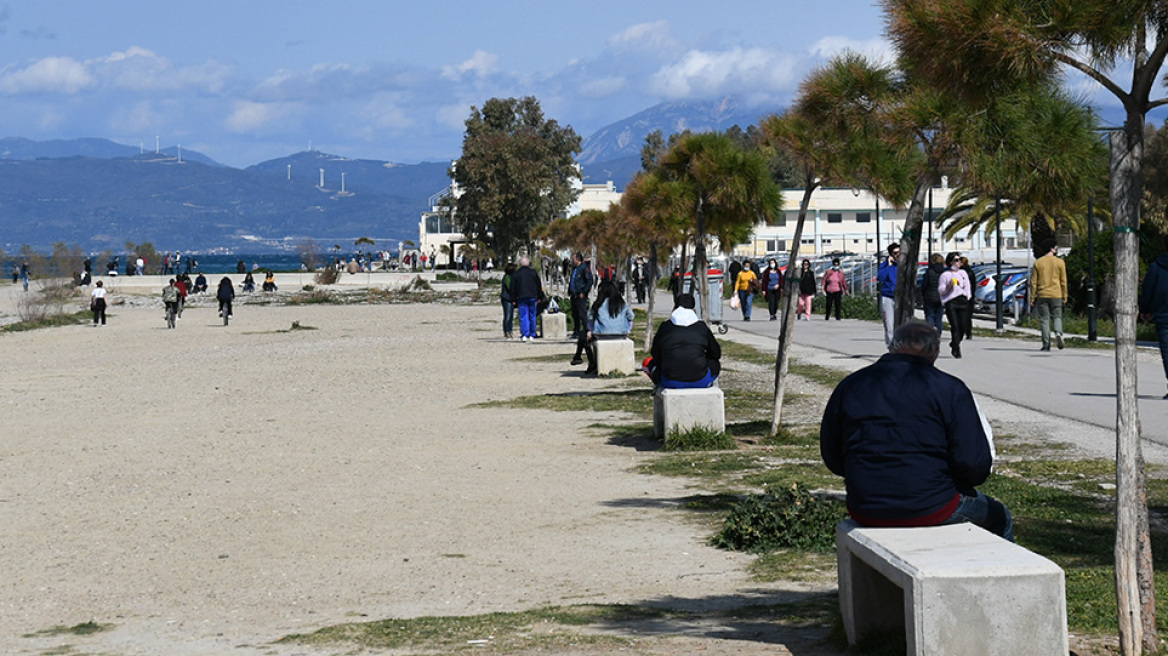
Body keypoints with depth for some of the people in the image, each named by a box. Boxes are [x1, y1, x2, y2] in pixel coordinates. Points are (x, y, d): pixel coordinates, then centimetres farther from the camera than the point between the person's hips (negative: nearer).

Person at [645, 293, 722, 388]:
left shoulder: (665, 326, 6)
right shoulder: (701, 326, 6)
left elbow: (655, 354, 15)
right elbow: (716, 353, 16)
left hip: (671, 382, 0)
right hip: (700, 381, 0)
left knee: (648, 362, 27)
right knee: (716, 362, 31)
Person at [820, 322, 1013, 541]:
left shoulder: (849, 386, 3)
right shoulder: (949, 389, -7)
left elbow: (832, 459, 10)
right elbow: (976, 466, -11)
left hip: (864, 514, 5)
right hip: (931, 511, -5)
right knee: (999, 516, 25)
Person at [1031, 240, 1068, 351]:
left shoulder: (1038, 262, 2)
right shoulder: (1060, 262, -1)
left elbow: (1033, 282, 2)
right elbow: (1063, 281, 1)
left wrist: (1033, 297, 7)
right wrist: (1064, 296, 8)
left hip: (1042, 296, 1)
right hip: (1056, 295, 0)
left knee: (1044, 319, 3)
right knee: (1057, 316, 12)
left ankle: (1046, 344, -1)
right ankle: (1058, 333, -17)